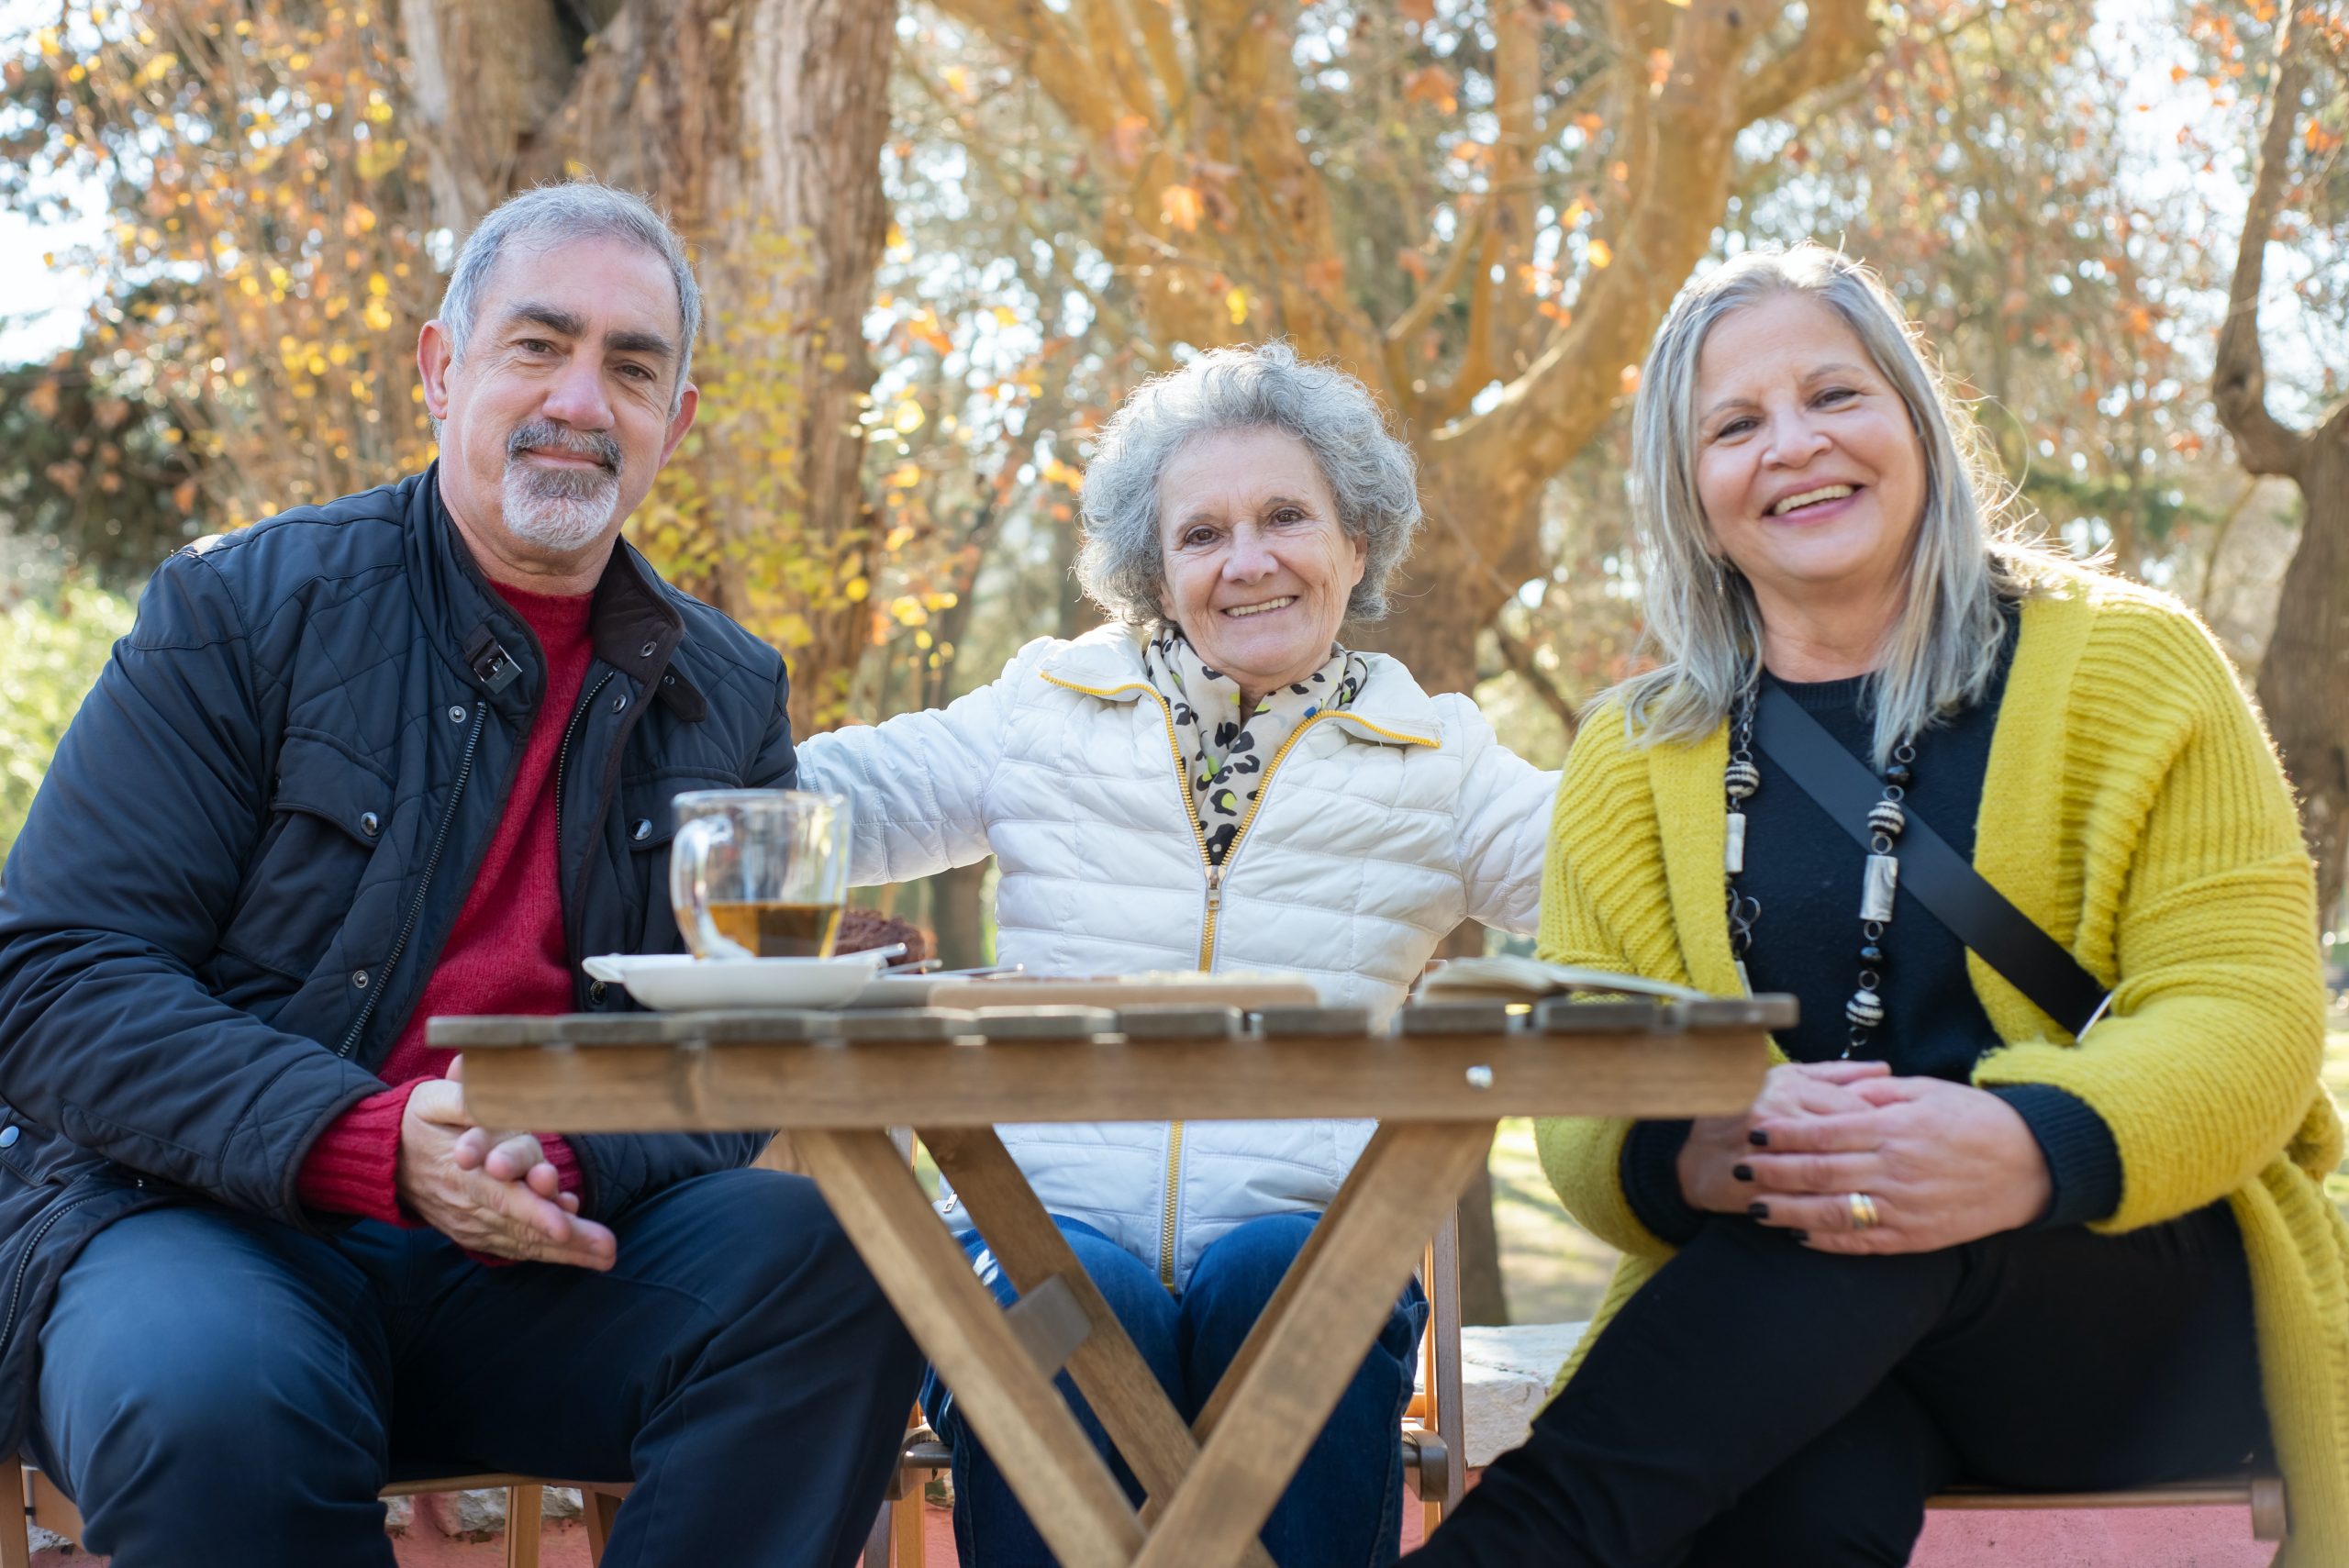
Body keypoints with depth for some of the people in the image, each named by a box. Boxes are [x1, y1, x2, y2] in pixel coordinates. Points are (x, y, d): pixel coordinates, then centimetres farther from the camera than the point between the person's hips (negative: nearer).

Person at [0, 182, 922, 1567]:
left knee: (831, 1266, -24)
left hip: (547, 1261, 4)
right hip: (213, 1222, -3)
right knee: (217, 1403, -37)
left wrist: (575, 1161, -19)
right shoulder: (239, 612, 1)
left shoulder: (728, 697, 12)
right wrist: (375, 1148, -22)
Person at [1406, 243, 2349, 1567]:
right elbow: (1580, 1099, 2)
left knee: (1890, 1226, -36)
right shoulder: (1634, 759, 12)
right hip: (1772, 1324, 0)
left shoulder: (2129, 663, 5)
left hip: (2158, 1293, 0)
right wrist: (1691, 1153, -25)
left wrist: (2033, 1147, -28)